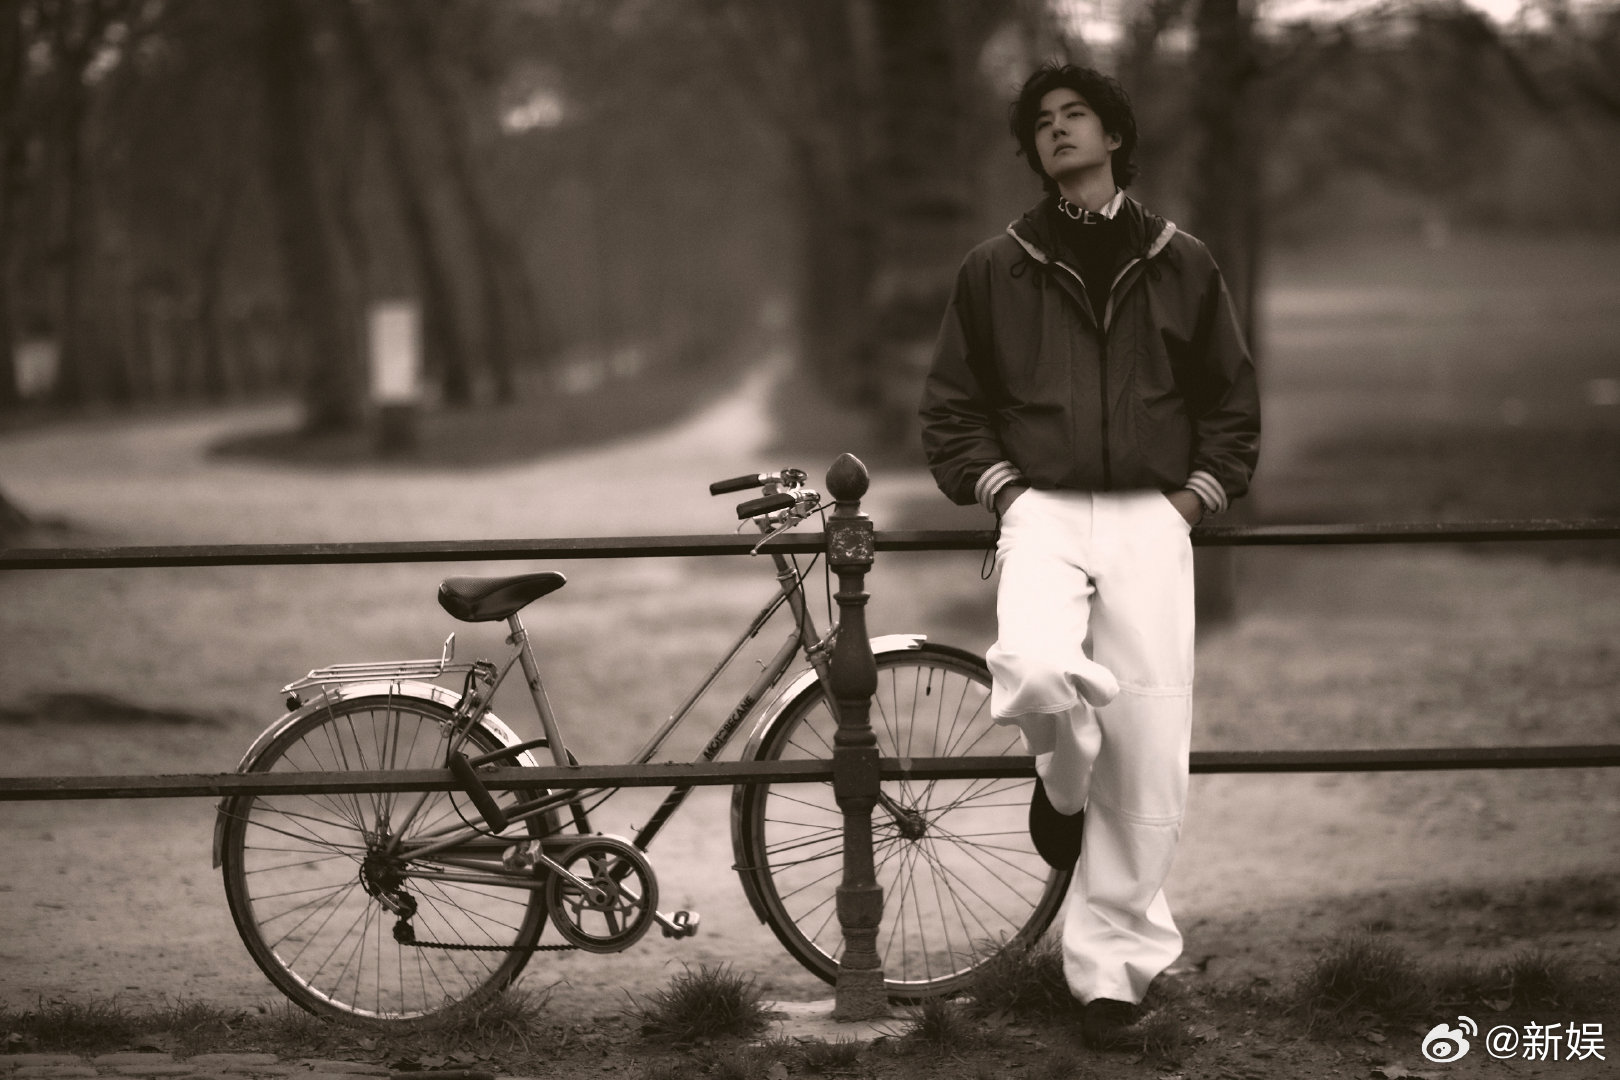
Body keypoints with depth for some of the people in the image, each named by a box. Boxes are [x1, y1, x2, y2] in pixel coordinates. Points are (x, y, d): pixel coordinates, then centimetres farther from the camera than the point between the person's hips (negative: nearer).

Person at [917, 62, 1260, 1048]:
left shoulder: (1181, 264, 10)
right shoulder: (996, 270, 8)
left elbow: (1233, 400, 15)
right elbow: (952, 404, 12)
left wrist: (1197, 494, 4)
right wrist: (998, 486, -1)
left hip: (1150, 521, 1)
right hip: (1042, 513, -1)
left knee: (1148, 754, -4)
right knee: (1036, 672, -31)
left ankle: (1113, 967, 8)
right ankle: (1065, 782, 6)